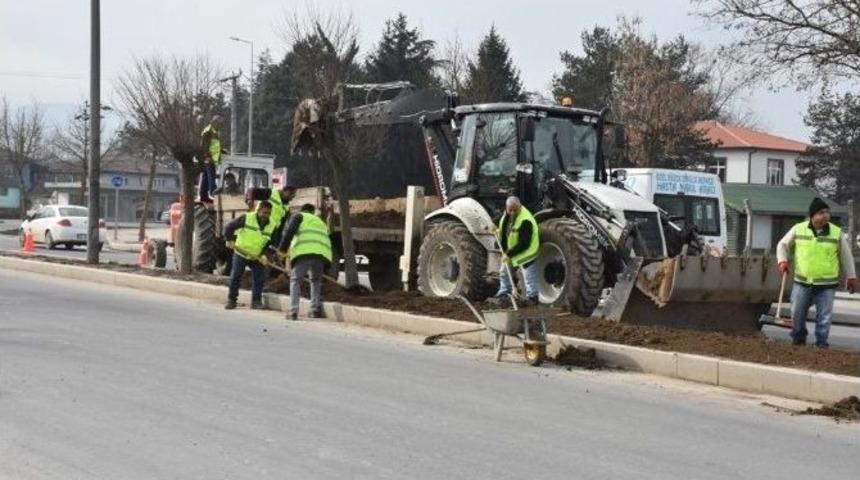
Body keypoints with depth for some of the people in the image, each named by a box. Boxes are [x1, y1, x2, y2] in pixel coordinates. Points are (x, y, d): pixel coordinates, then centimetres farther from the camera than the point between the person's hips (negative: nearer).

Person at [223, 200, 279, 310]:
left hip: (257, 257, 2)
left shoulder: (272, 226, -9)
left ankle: (256, 301, 5)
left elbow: (273, 243, -4)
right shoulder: (246, 218, -17)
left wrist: (265, 255, -18)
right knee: (235, 277, -3)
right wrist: (230, 240, -21)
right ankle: (231, 300, 7)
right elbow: (229, 227, -11)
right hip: (240, 254, -2)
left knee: (259, 278, -6)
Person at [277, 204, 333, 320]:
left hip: (304, 251, -4)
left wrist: (282, 248, -1)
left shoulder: (299, 216, 22)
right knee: (316, 280, 25)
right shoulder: (321, 222, 38)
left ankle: (293, 312, -6)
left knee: (295, 280, 6)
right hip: (322, 253, 4)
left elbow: (289, 231, 2)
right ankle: (316, 309, 15)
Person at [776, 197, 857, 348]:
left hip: (827, 284, -1)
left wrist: (851, 277, 8)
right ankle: (799, 337, 28)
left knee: (824, 316, 3)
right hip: (802, 282, 1)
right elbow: (783, 244, 9)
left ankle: (821, 341, 16)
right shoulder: (798, 229, -4)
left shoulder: (837, 233, -4)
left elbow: (846, 256, 6)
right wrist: (782, 260, -8)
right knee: (797, 312, 8)